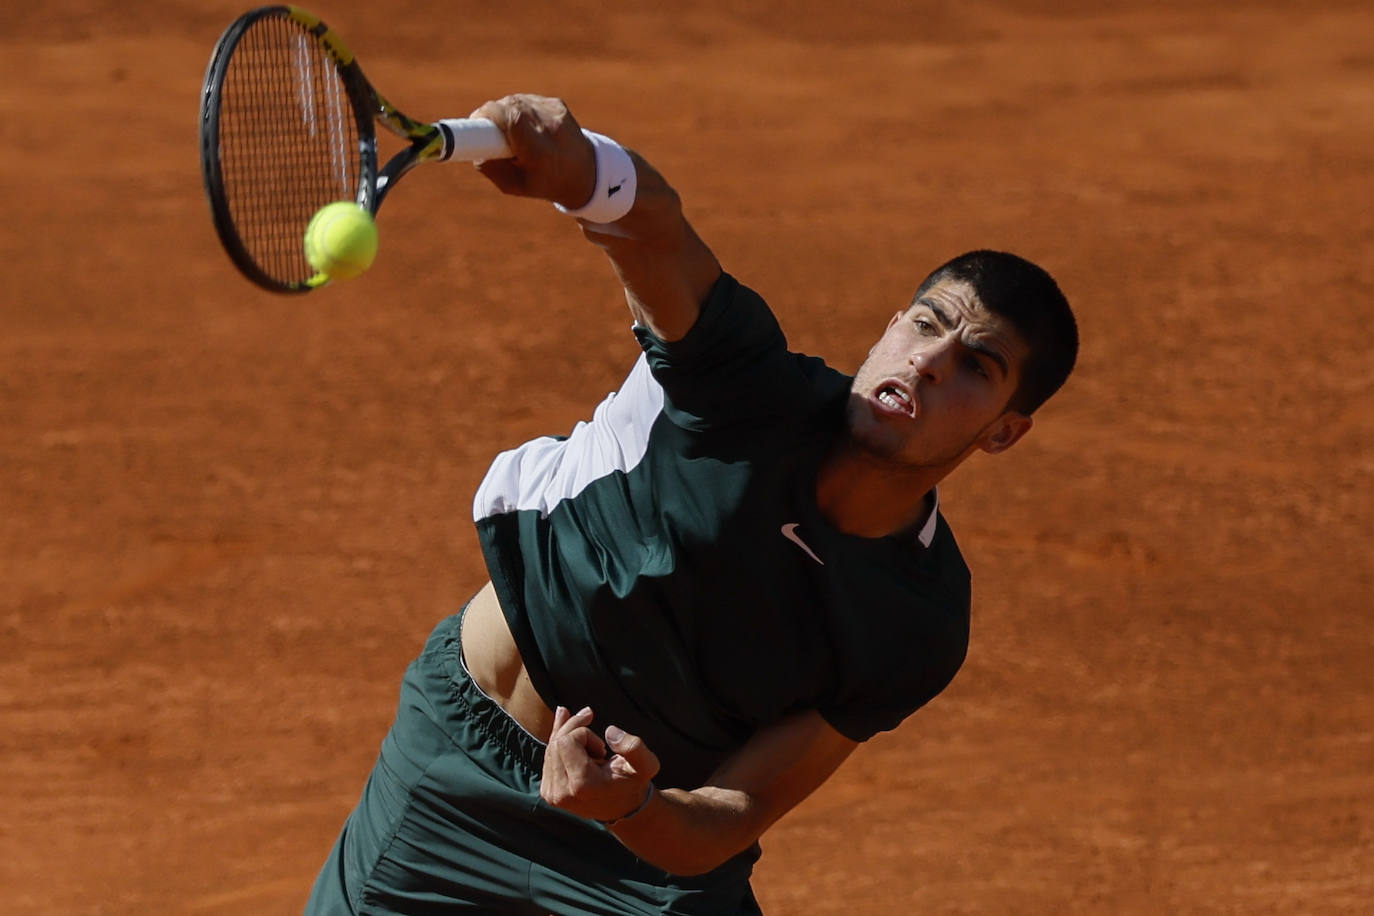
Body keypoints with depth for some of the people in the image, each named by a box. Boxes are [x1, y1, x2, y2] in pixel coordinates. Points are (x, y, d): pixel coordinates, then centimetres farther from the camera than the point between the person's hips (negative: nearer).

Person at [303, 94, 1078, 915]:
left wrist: (633, 810, -41)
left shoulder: (919, 634, -19)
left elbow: (731, 820, -19)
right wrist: (578, 167, -65)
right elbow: (651, 223, -42)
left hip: (656, 835, 1)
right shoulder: (754, 390, -23)